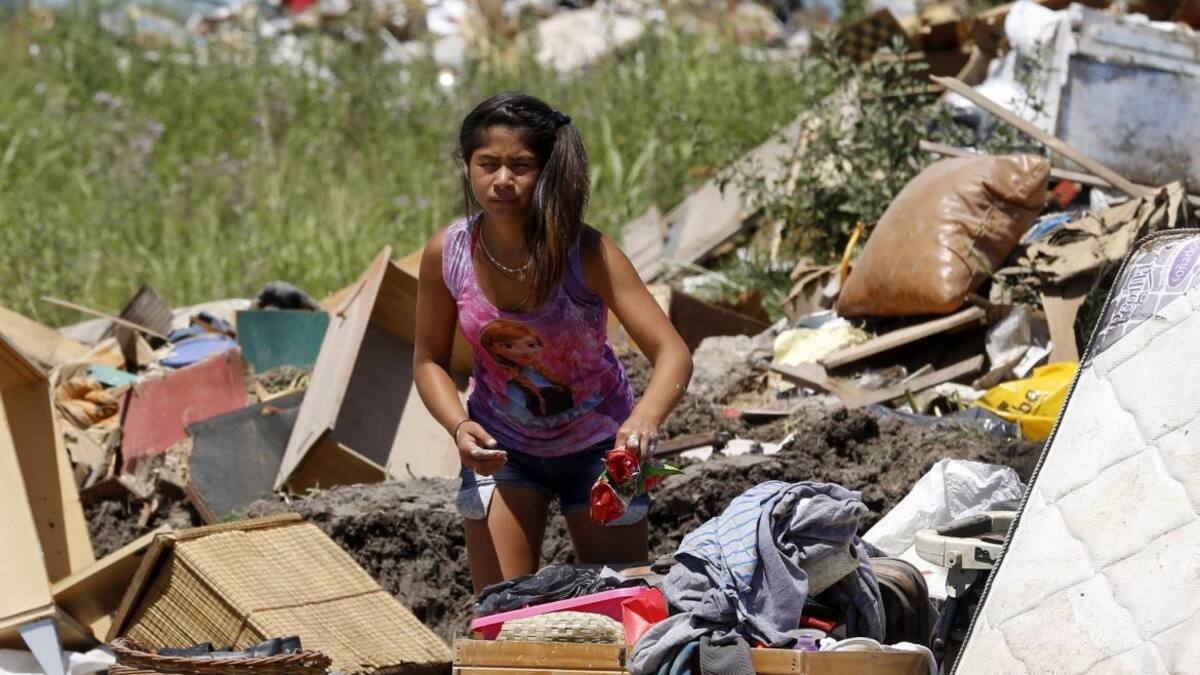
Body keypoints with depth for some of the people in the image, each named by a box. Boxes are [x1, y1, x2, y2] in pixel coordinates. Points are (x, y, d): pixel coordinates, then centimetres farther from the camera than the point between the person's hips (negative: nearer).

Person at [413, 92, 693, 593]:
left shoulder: (586, 253, -26)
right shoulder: (446, 254, -18)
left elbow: (672, 354, -30)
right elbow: (430, 360, -3)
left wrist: (645, 419, -51)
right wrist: (460, 428, -22)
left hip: (597, 443, -1)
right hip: (502, 447, 1)